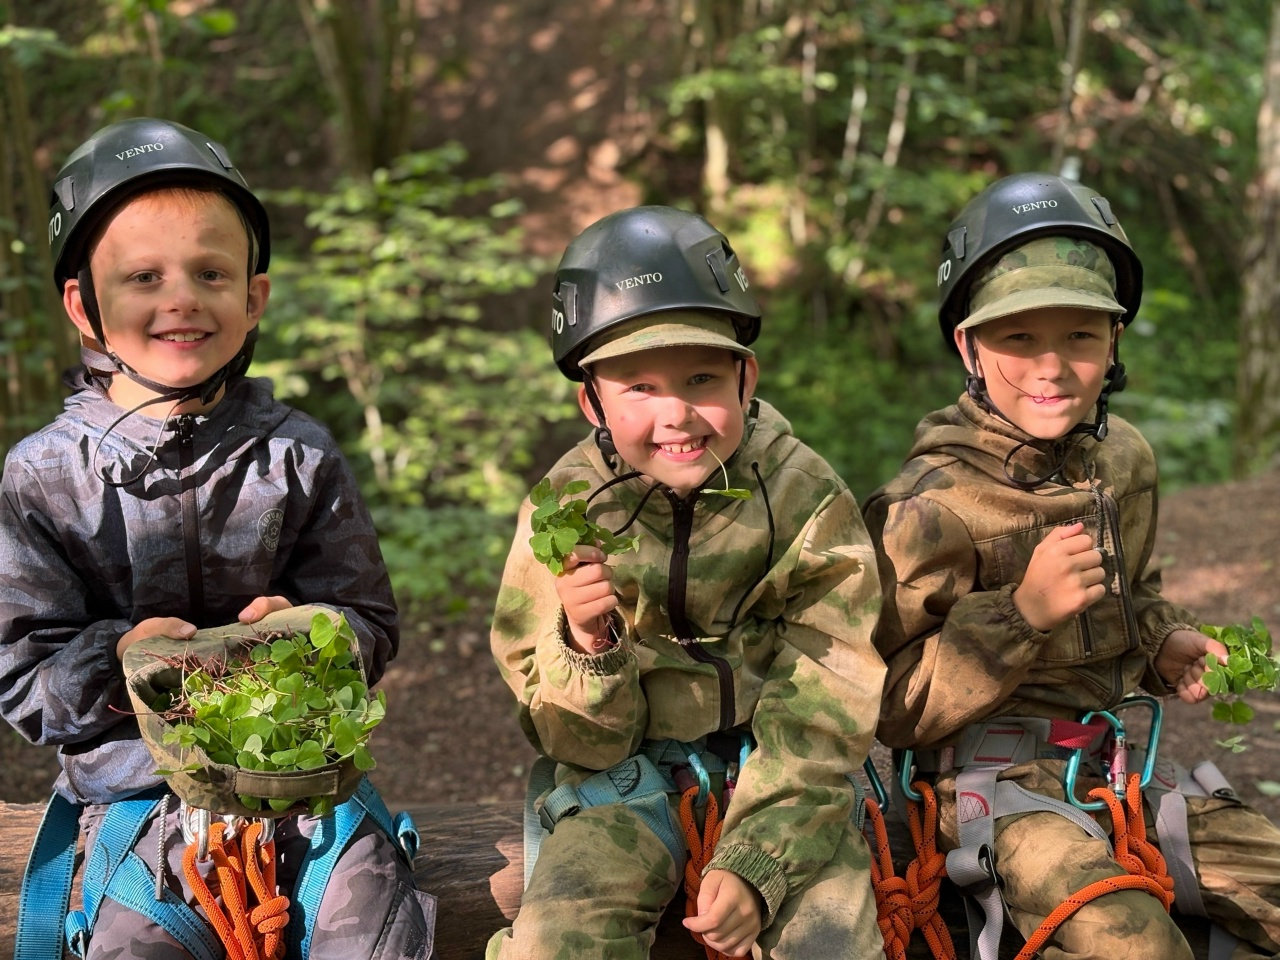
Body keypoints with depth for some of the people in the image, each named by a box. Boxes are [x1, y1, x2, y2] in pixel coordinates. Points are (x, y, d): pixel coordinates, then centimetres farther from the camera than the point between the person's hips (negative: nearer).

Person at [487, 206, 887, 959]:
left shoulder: (809, 501, -9)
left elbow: (820, 720, -10)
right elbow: (583, 743, -4)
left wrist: (755, 866, -22)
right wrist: (589, 648, -26)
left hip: (779, 762, 0)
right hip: (632, 771, 0)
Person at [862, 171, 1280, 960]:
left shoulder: (1125, 461, 7)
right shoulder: (934, 505, -14)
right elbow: (896, 709, -16)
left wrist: (1163, 641, 5)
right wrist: (1022, 611, -27)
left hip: (1117, 763, 7)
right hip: (996, 776, -7)